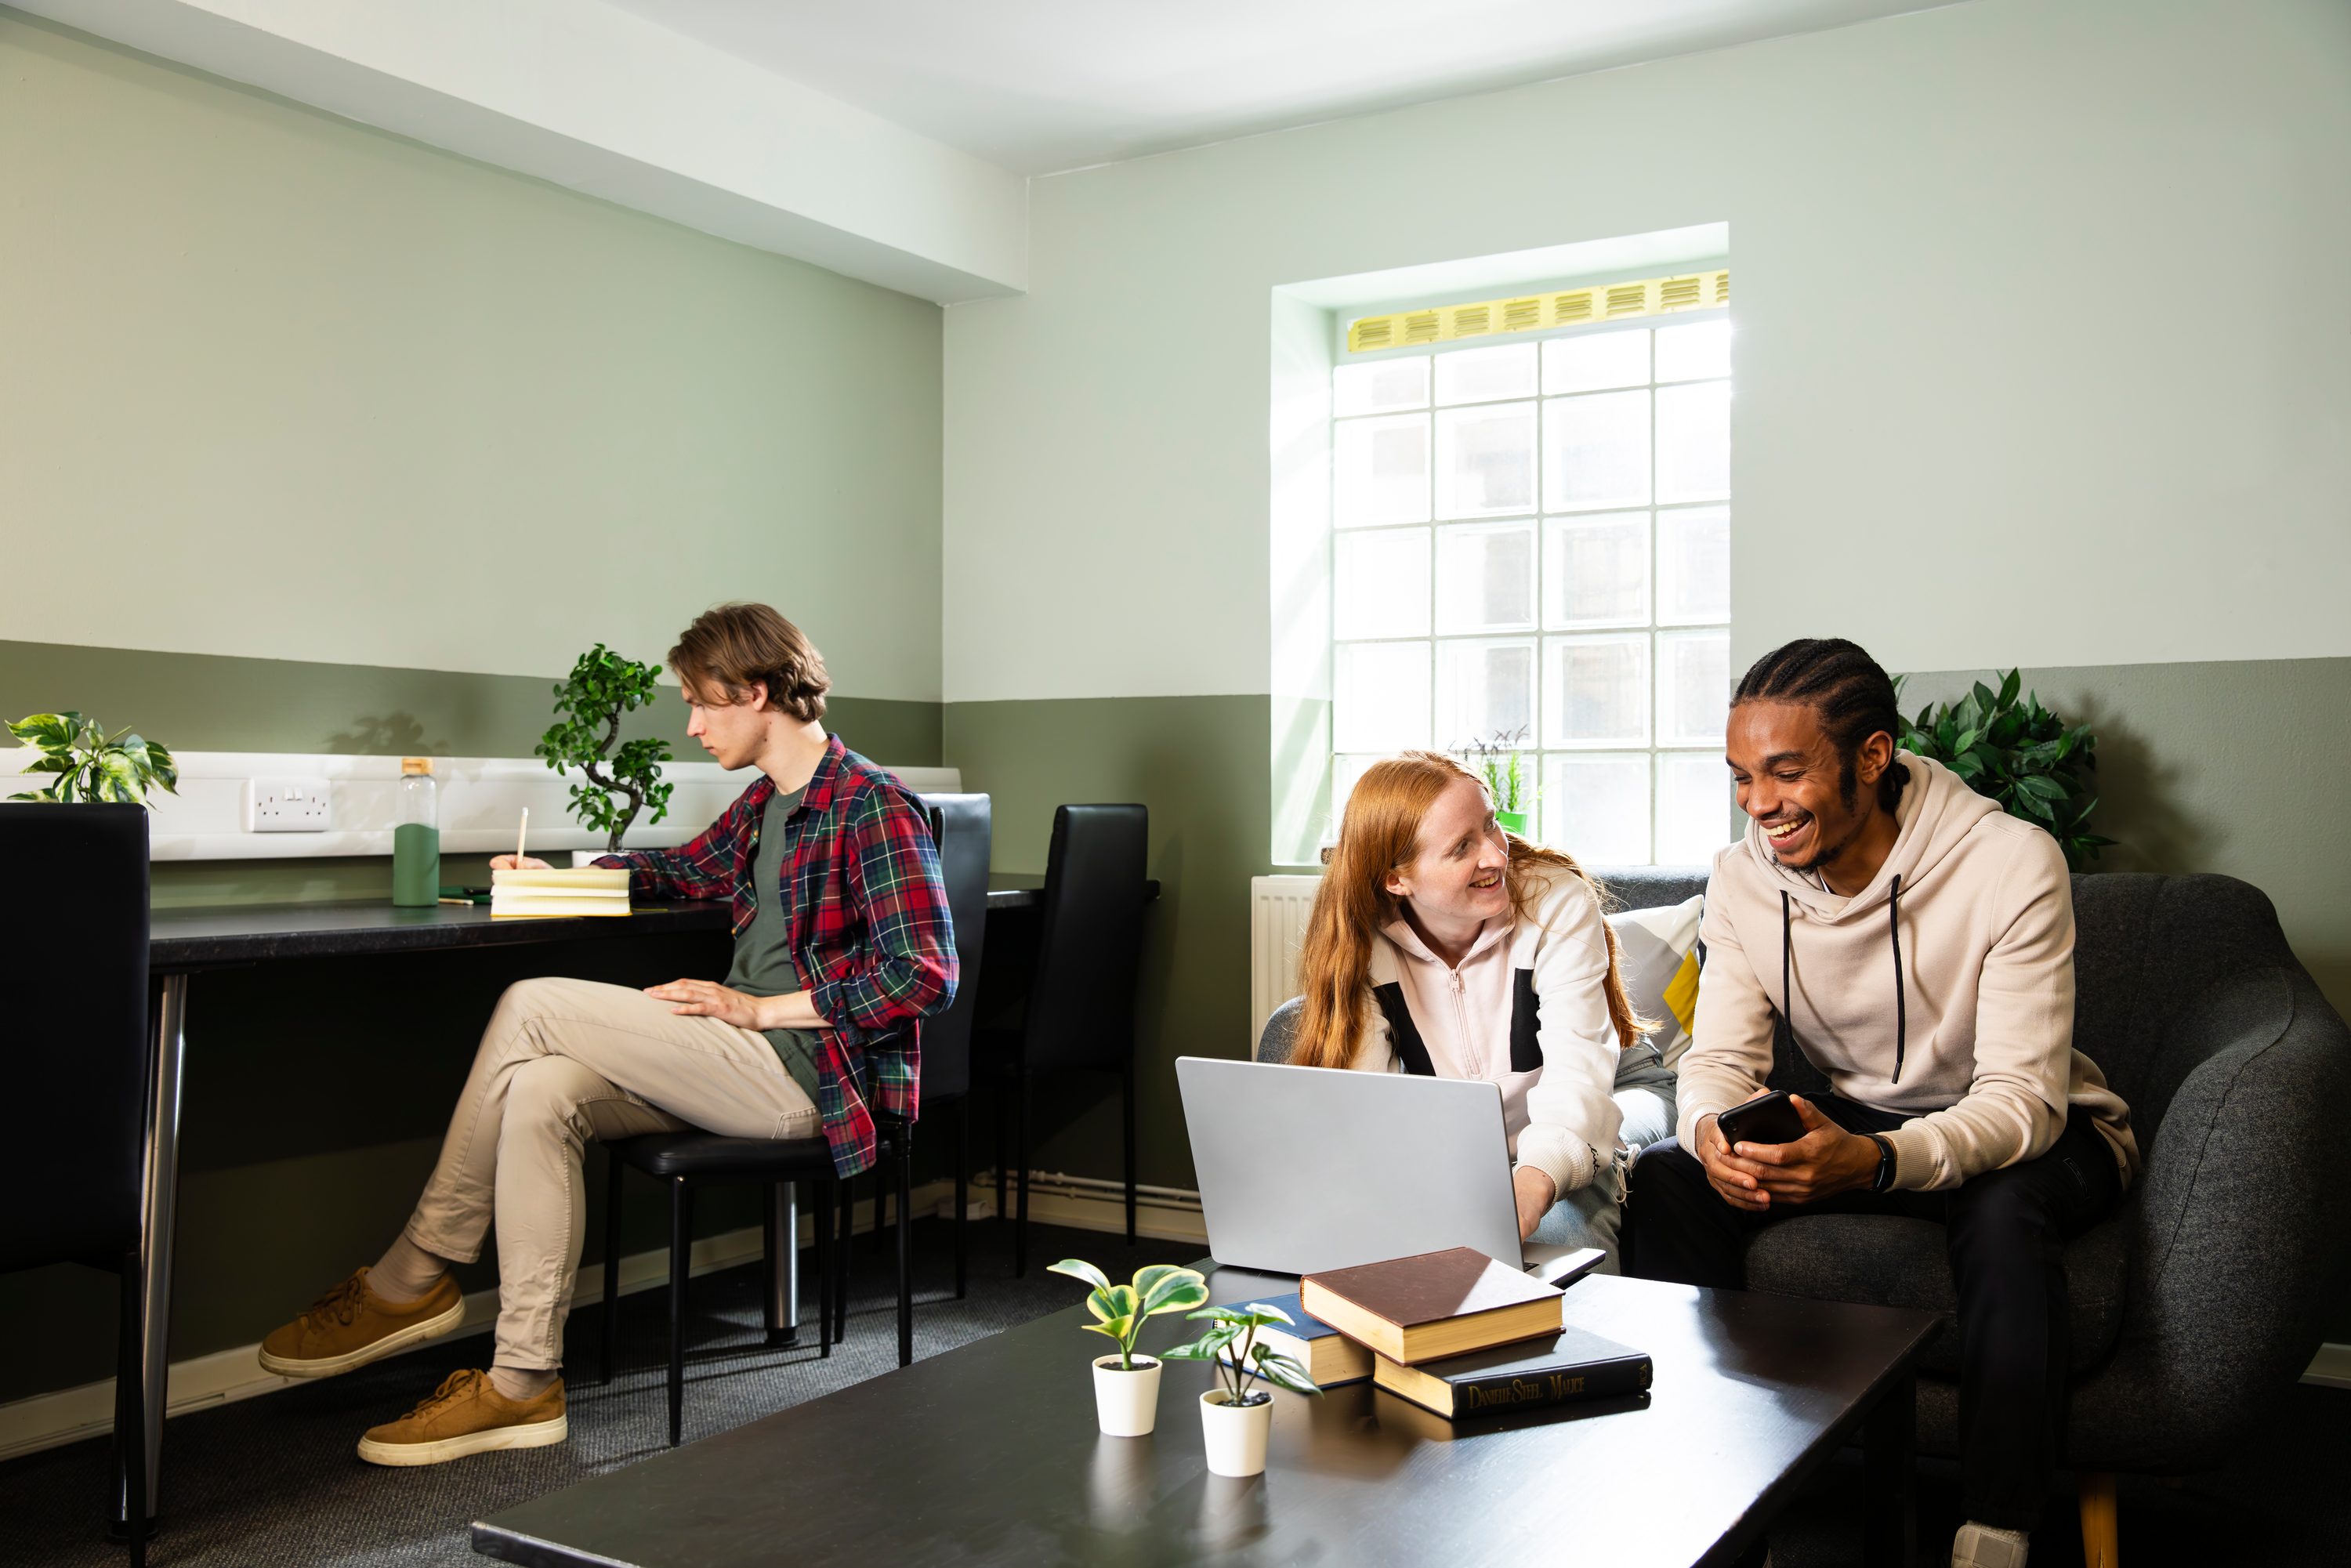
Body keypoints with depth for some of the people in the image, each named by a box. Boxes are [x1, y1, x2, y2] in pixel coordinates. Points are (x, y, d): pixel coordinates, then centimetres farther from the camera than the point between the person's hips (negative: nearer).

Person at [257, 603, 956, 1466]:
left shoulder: (873, 807, -12)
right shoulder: (766, 802, 17)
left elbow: (926, 975, -20)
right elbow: (689, 866, 37)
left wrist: (762, 1009, -18)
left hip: (807, 1073, -9)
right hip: (751, 1064, 9)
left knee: (533, 1007, -14)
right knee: (539, 1092, -16)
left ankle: (414, 1279, 0)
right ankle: (524, 1384, -12)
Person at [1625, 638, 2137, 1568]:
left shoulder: (2014, 864, -24)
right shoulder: (1742, 879, -9)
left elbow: (2022, 1101, -28)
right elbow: (1721, 1058, -8)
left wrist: (1874, 1162, -48)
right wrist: (1712, 1134, -35)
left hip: (2036, 1131, -4)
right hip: (1851, 1122, 4)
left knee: (2001, 1212, -39)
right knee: (1665, 1180, -20)